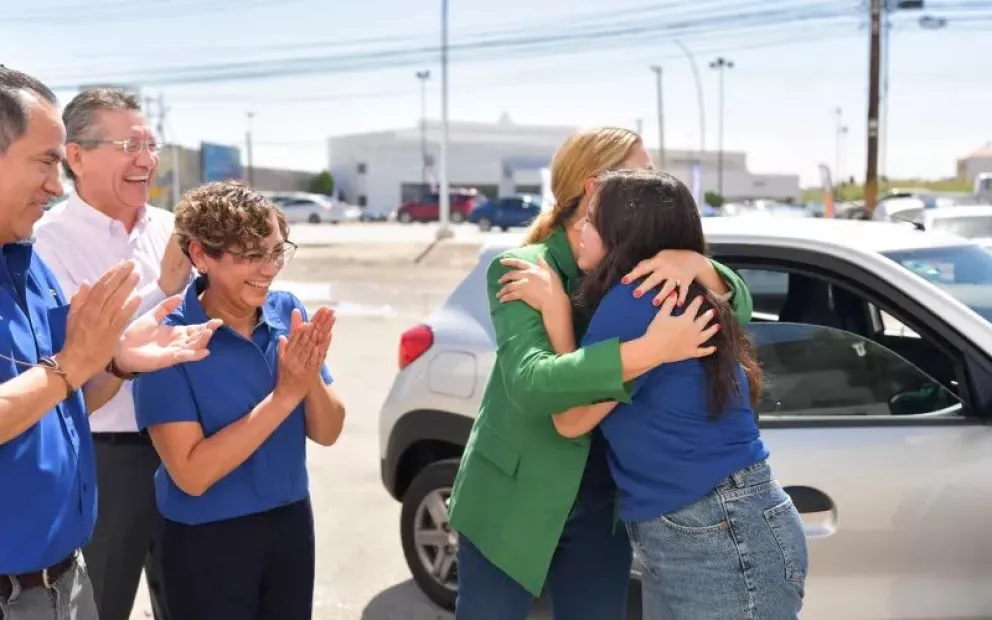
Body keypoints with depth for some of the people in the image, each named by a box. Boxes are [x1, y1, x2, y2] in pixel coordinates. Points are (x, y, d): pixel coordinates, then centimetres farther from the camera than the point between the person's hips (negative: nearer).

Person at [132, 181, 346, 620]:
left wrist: (311, 379, -23)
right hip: (207, 542, -4)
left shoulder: (288, 312, -6)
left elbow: (327, 433, -3)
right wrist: (284, 394, -27)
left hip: (292, 522, 5)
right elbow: (191, 474, -22)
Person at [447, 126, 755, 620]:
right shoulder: (521, 268, -15)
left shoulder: (637, 270, 0)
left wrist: (696, 263, -25)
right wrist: (649, 350, -39)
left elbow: (739, 307, -4)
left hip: (601, 505, 5)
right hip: (512, 500, -4)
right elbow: (530, 381, -30)